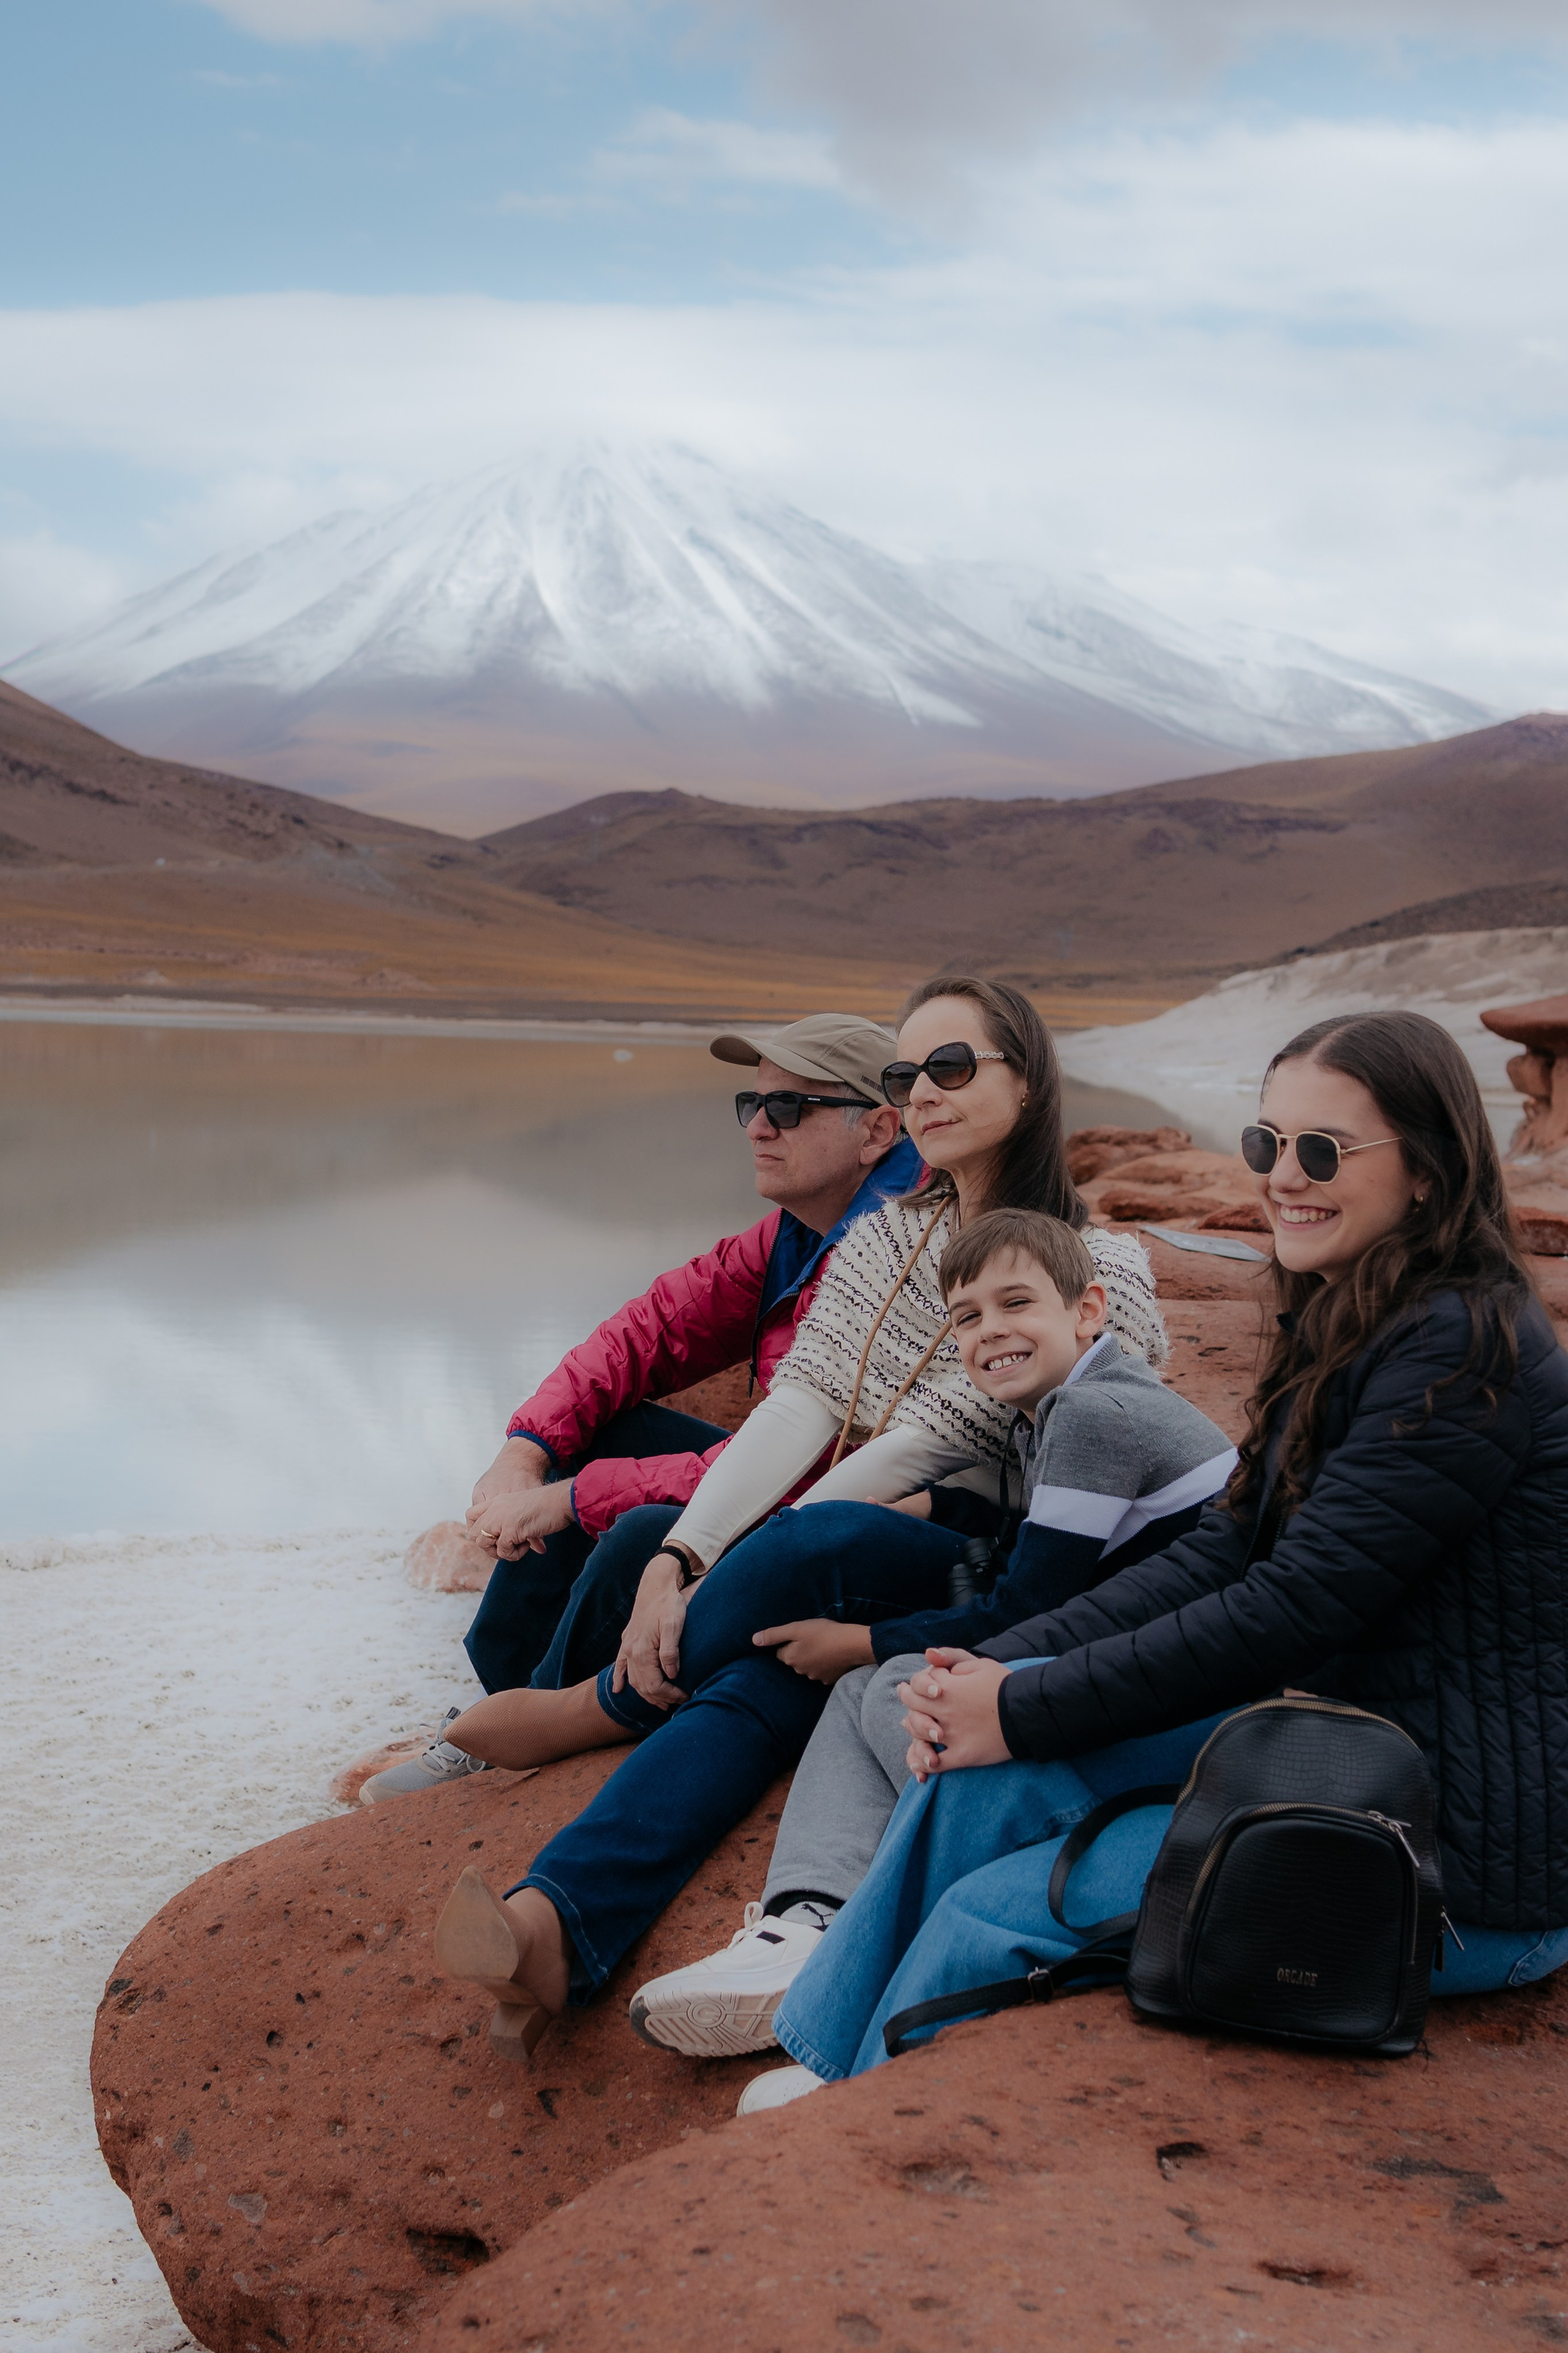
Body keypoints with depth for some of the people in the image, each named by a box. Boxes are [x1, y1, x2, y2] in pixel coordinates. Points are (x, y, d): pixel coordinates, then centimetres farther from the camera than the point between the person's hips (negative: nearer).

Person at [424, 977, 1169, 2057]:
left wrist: (731, 1582, -17)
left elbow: (929, 1439, -15)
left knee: (817, 1542, -34)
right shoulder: (885, 1240, 12)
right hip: (856, 1586, 5)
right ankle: (556, 1926, -48)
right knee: (762, 1676, -29)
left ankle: (601, 1708, -10)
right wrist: (680, 1558, -17)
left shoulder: (1101, 1269, -8)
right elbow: (802, 1404, 0)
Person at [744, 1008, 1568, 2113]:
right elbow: (1228, 1547, 5)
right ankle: (826, 2065, 6)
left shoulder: (1466, 1349, -21)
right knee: (986, 1764, -5)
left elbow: (1292, 1608, -24)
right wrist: (1006, 1666, -6)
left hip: (1473, 1865, -9)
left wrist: (1028, 1710, -17)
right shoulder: (1352, 1326, 9)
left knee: (993, 1917, -10)